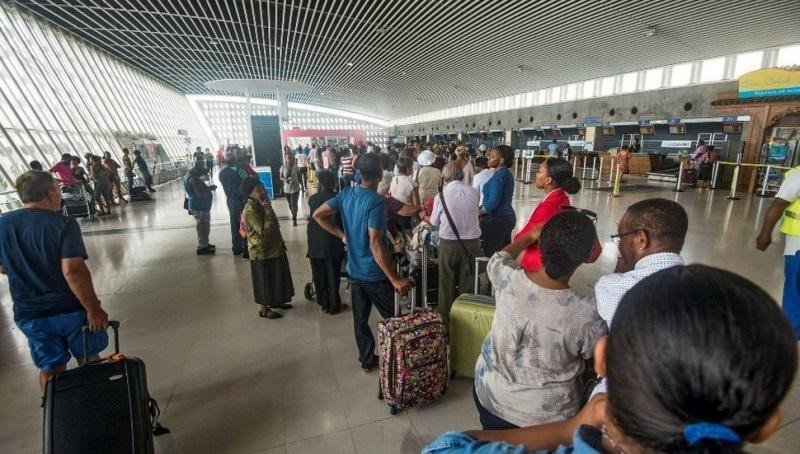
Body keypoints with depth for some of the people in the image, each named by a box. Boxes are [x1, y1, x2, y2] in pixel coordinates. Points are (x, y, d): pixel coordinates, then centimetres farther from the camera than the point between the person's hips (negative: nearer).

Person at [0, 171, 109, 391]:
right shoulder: (63, 224, -18)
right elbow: (72, 271, -27)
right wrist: (93, 309, -22)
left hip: (28, 315, 4)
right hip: (70, 309, -4)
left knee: (49, 369, 19)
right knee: (89, 362, 16)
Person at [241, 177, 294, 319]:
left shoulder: (261, 204, 4)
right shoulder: (250, 211, -23)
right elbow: (264, 231, -30)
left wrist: (280, 241, 17)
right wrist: (268, 211, -29)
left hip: (273, 247, 9)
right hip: (262, 251, -9)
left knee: (275, 277, 20)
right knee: (265, 279, 5)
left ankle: (275, 301, 39)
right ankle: (263, 309, 22)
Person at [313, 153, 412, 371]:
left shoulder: (346, 194, -1)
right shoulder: (377, 201, -23)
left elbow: (318, 215, 6)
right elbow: (375, 245, -29)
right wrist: (395, 279, -25)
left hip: (355, 271, 7)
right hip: (376, 273, -7)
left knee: (360, 319, 18)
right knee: (393, 318, 12)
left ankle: (367, 359, 34)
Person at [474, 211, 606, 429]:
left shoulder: (508, 280, -22)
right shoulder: (586, 317, -30)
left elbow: (498, 259, 4)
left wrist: (529, 237, 17)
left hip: (489, 394, 2)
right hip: (545, 414, -1)